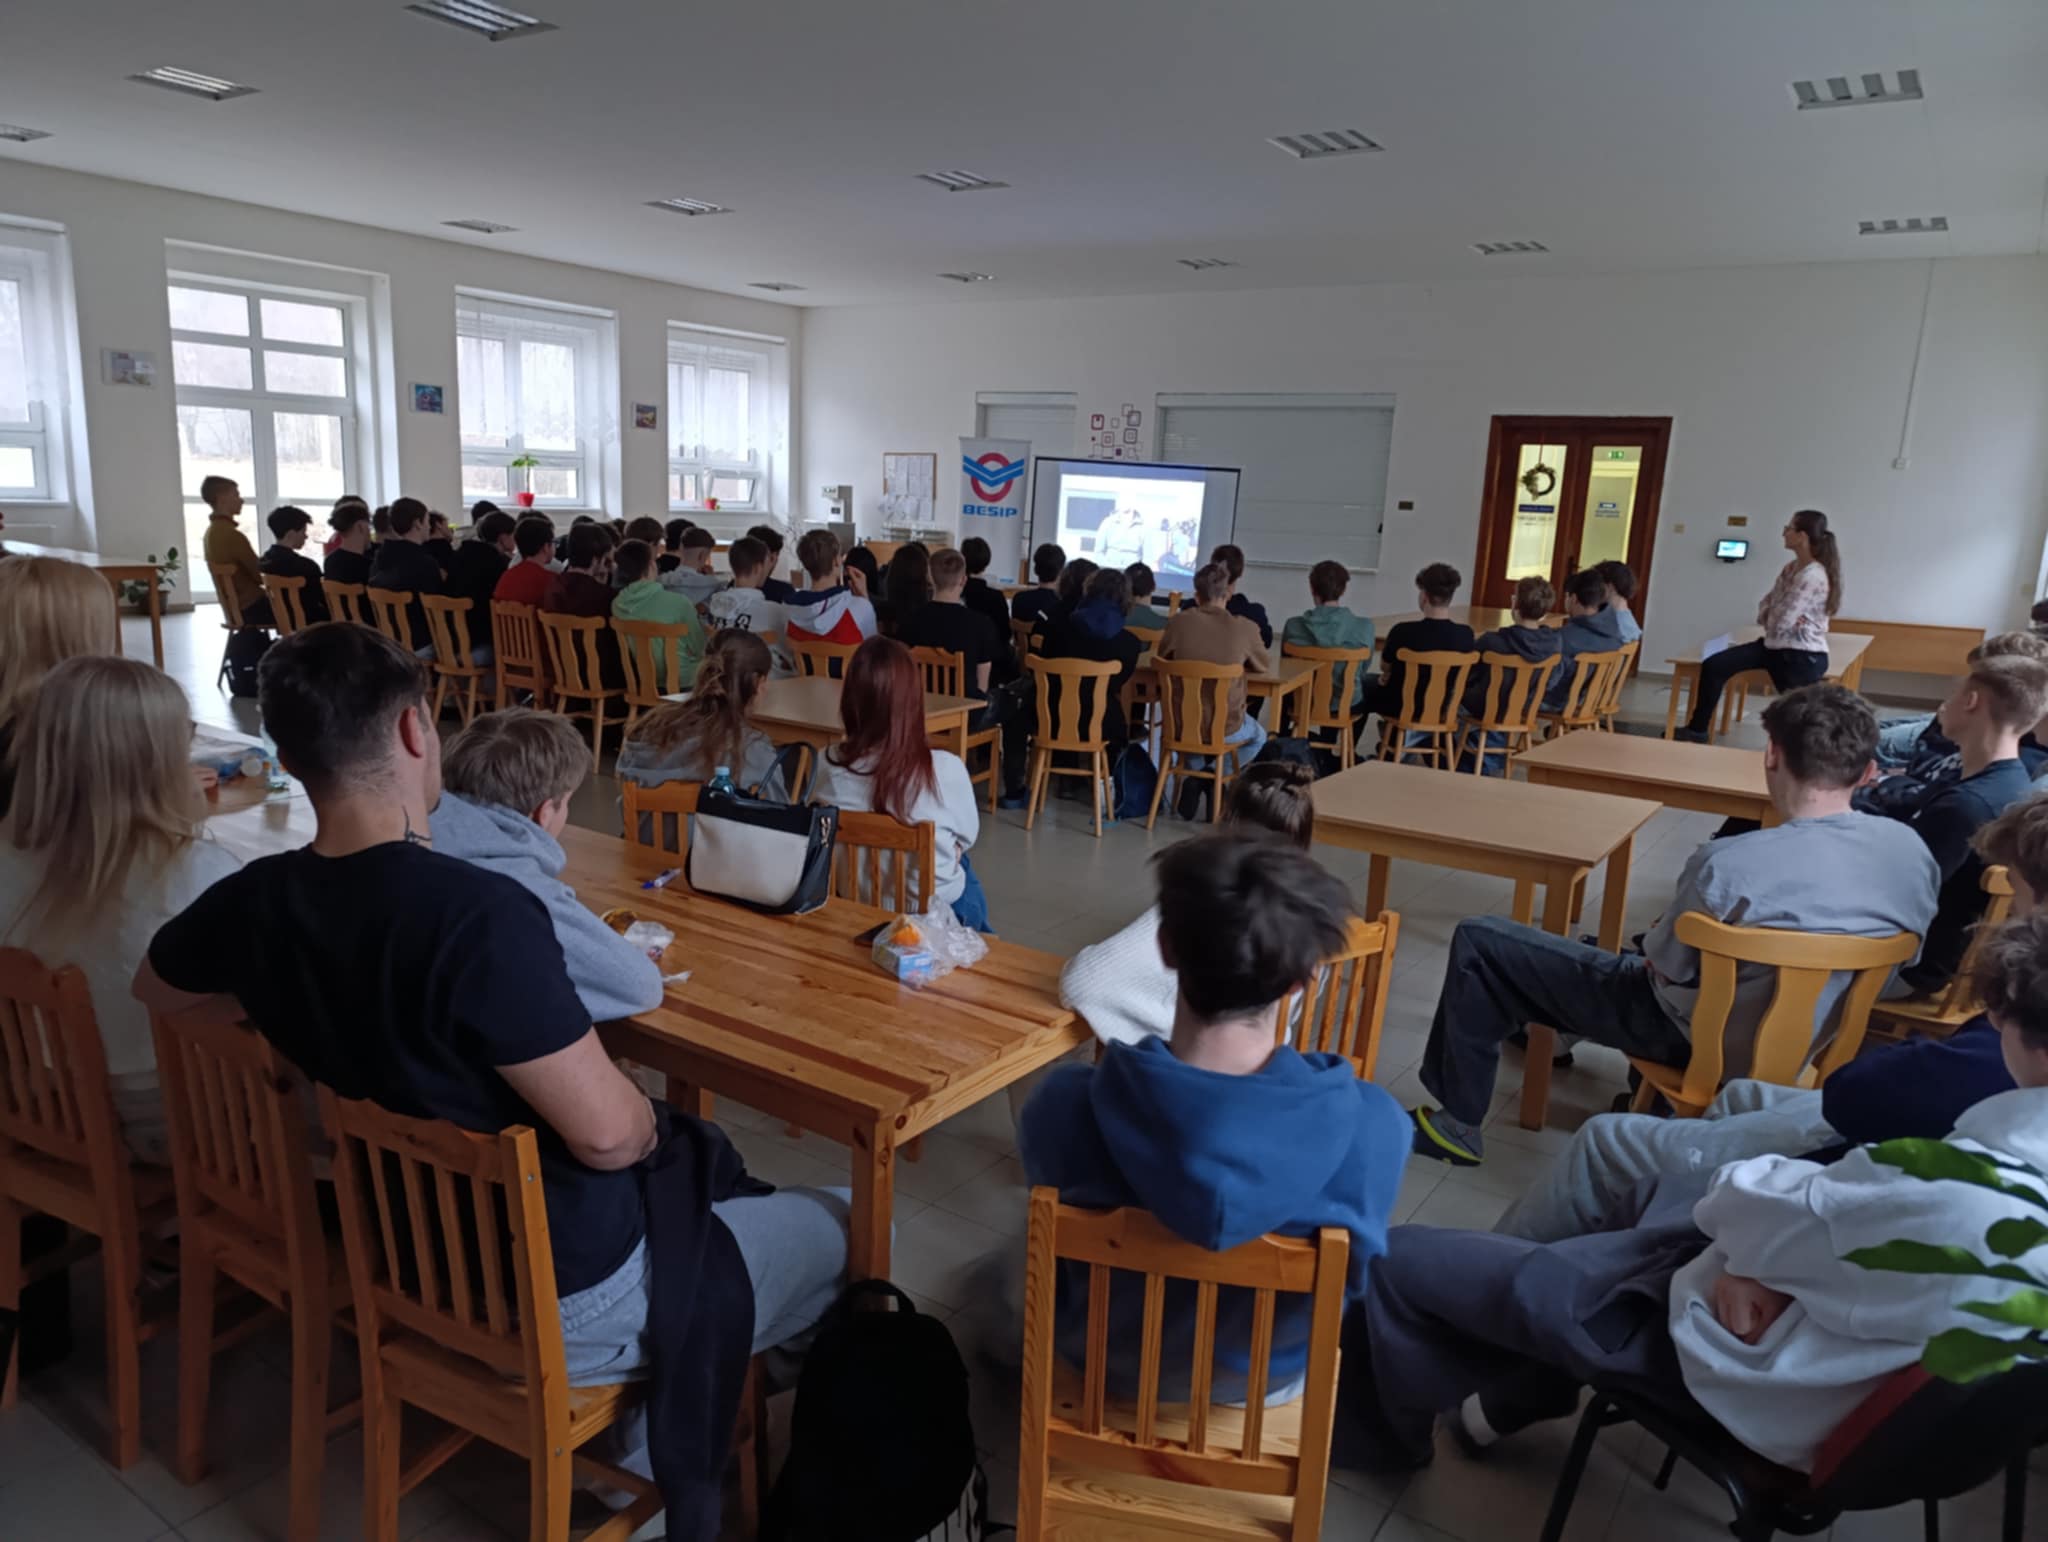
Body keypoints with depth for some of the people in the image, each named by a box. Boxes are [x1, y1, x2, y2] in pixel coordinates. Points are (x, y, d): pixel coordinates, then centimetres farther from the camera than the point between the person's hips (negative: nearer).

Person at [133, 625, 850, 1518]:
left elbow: (153, 991, 14)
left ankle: (651, 1419, 26)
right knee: (838, 1228, 12)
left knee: (704, 1168, 28)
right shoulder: (477, 911, -34)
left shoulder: (255, 901, -9)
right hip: (555, 1297, -7)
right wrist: (656, 1126, -6)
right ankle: (653, 1447, 22)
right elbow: (608, 1134, -29)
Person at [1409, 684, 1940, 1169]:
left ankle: (1457, 1124, 11)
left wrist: (1659, 931, 8)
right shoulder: (1911, 848, -14)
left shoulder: (1728, 865, -33)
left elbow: (1665, 967, -16)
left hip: (1698, 1041, -7)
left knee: (1478, 942, 0)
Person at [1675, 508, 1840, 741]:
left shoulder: (1813, 577, -22)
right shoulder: (1791, 568, 8)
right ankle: (1697, 729, 7)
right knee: (1713, 666, -1)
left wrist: (1769, 621, 0)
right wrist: (1771, 620, -9)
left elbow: (1780, 623, -22)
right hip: (1776, 646, 9)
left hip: (1802, 656, -9)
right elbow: (1765, 607, 13)